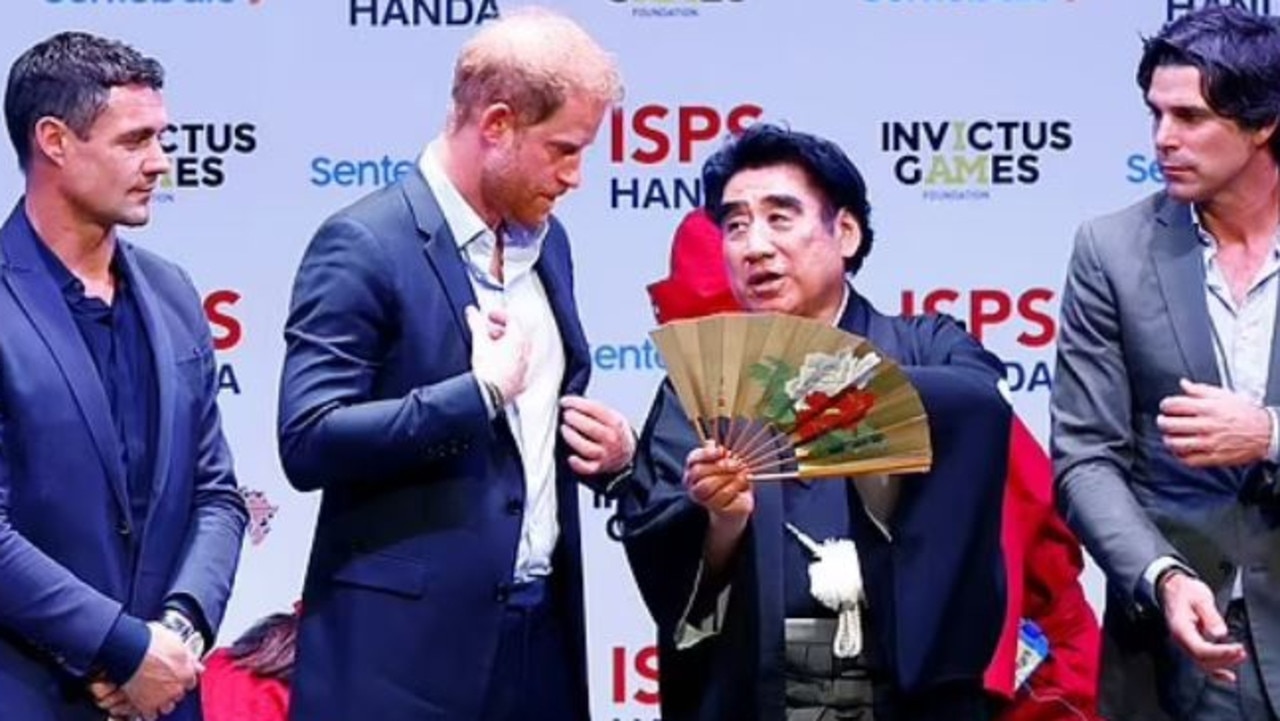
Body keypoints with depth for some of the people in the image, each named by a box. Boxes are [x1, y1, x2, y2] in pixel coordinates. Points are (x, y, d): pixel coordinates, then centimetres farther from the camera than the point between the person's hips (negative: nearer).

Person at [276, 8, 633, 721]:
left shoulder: (546, 240, 12)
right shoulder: (364, 246, -12)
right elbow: (308, 442, -19)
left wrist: (611, 450, 1)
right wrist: (482, 390, -21)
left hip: (542, 629, 7)